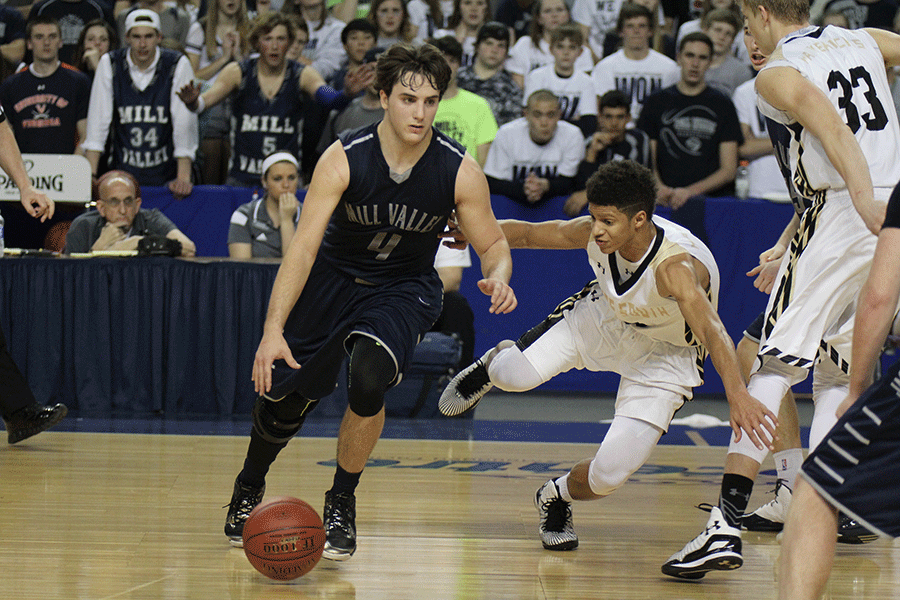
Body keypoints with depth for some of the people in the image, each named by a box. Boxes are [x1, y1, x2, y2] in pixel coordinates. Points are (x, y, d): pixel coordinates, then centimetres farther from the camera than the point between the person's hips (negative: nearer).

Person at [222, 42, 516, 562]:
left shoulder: (460, 171, -20)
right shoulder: (344, 159, -25)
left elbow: (494, 244, -7)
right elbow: (304, 245, -27)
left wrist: (497, 276, -32)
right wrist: (273, 330, -36)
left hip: (403, 289, -1)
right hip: (332, 279, 1)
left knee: (368, 380, -28)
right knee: (284, 396, 7)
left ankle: (342, 504, -5)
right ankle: (249, 490, 40)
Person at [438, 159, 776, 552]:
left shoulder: (675, 266, -41)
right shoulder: (592, 232, -24)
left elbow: (712, 332, -53)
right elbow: (526, 233, -6)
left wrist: (737, 396, -67)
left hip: (665, 356, -4)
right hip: (605, 315, 4)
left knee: (609, 476, -16)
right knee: (515, 376, -20)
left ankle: (556, 499, 20)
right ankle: (494, 363, 20)